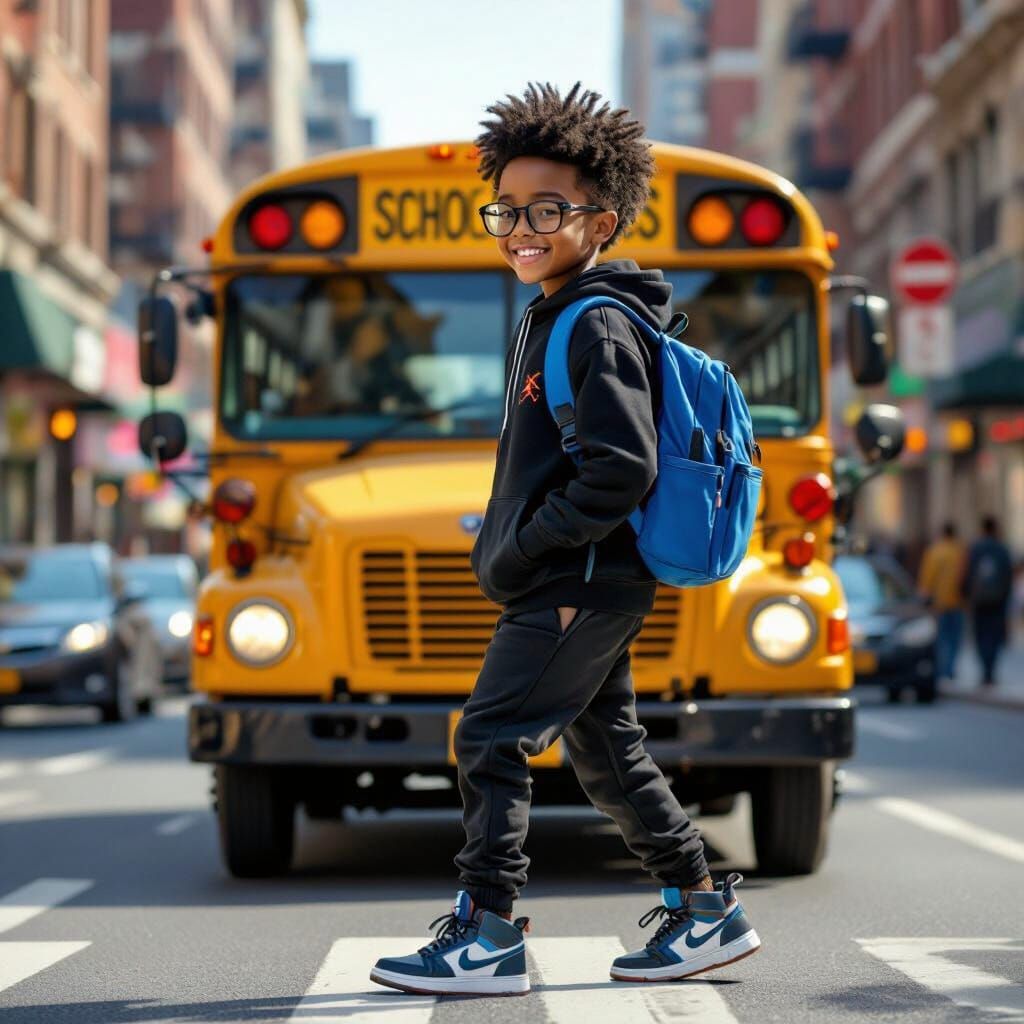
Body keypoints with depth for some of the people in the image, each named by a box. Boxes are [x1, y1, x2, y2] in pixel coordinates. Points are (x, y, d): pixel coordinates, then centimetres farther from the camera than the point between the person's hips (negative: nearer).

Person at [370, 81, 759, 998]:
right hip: (591, 588, 10)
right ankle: (707, 912, 24)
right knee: (605, 747, 15)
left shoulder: (600, 329, -15)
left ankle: (487, 937, -2)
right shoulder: (548, 320, 16)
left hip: (578, 586, -10)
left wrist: (521, 549, -18)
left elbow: (622, 471, -24)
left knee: (491, 740, -8)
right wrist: (512, 551, 14)